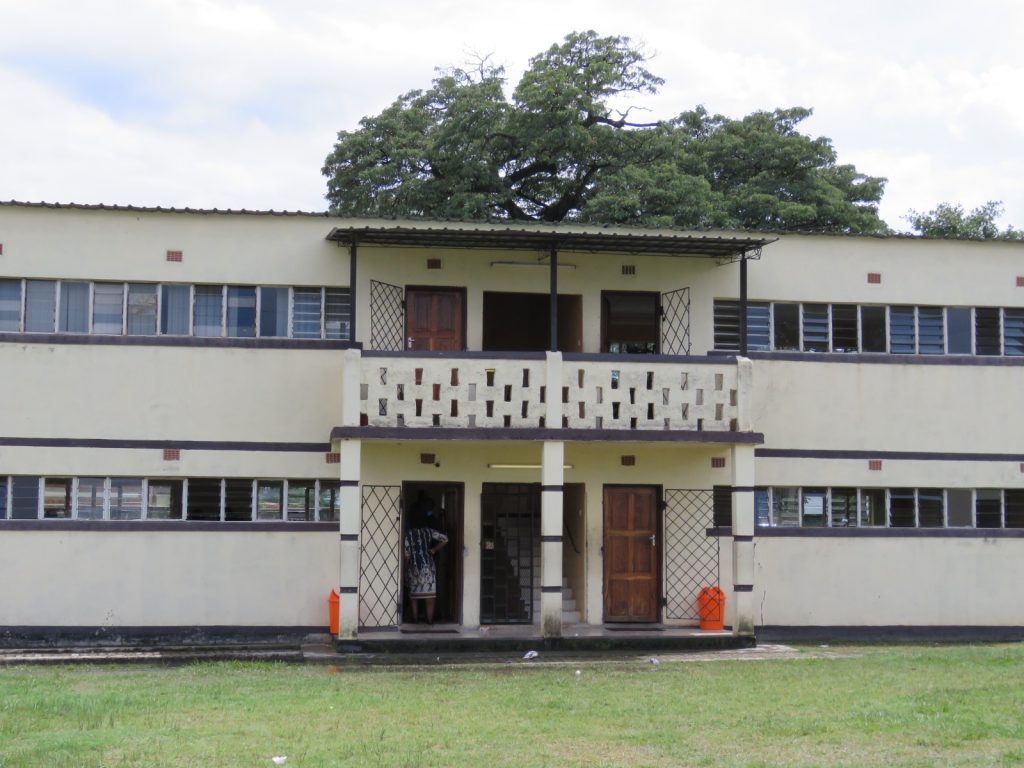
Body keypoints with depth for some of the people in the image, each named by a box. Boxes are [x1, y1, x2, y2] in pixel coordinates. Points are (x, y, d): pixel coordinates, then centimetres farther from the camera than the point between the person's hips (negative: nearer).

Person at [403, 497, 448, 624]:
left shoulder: (408, 533, -7)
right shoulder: (429, 531, -3)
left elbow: (406, 554, -7)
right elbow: (445, 539, -4)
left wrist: (406, 569, 4)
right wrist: (434, 550, 7)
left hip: (413, 567, 0)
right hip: (428, 566, 0)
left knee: (414, 593, 12)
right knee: (429, 593, 3)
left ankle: (415, 618, 12)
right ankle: (429, 619, 2)